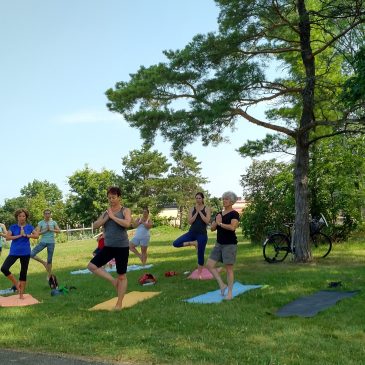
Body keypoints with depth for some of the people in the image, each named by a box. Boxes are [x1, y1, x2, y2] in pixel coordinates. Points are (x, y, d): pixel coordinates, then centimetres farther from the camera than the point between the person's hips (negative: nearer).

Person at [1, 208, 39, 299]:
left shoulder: (29, 227, 2)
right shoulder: (13, 227, 0)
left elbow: (37, 235, -8)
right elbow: (7, 237, -10)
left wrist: (26, 235, -15)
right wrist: (19, 236, -15)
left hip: (25, 253, 0)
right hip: (14, 252, 0)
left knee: (23, 272, 6)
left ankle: (21, 294, 16)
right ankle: (16, 283, 4)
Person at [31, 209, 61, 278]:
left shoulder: (53, 222, 6)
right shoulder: (41, 223, 2)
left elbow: (59, 231, 0)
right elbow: (37, 233, -5)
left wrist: (51, 229, -12)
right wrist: (45, 230, -14)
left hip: (51, 242, 0)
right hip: (43, 242, 0)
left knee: (49, 260, 4)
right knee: (31, 254, -14)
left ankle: (49, 275, 17)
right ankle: (44, 263, 6)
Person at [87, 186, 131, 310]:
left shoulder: (125, 210, -5)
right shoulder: (105, 212, 10)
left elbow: (127, 224, -25)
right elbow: (95, 225, 0)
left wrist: (113, 216, -16)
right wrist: (106, 217, -10)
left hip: (122, 247, -5)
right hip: (108, 247, 6)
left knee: (122, 276, 2)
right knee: (92, 266, -5)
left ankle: (119, 303, 14)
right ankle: (113, 281, 9)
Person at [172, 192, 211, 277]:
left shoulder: (207, 208, -1)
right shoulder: (192, 209, 6)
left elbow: (207, 221, -13)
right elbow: (190, 222, -4)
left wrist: (200, 212, -12)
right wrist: (196, 212, -11)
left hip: (202, 234, -3)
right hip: (192, 232, 3)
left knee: (200, 255, 3)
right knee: (175, 243, -11)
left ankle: (199, 274, 18)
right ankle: (193, 243, 1)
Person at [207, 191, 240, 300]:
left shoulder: (234, 214, -9)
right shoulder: (219, 214, 12)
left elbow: (232, 227, -26)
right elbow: (212, 228, 11)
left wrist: (220, 224, -13)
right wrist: (216, 222, -9)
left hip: (230, 244, -7)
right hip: (219, 244, 7)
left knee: (229, 269, -1)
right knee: (209, 265, 0)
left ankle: (230, 292, 9)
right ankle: (222, 285, 11)